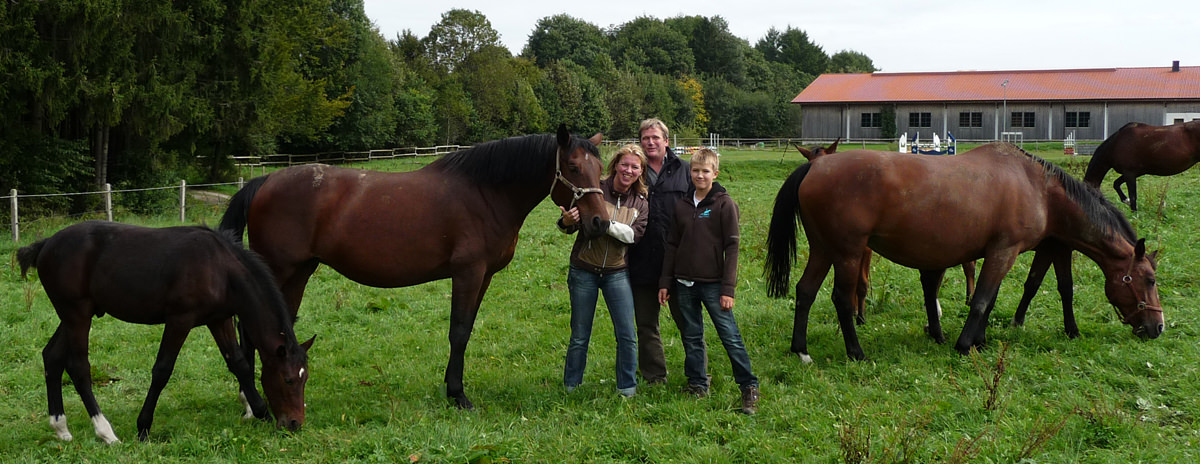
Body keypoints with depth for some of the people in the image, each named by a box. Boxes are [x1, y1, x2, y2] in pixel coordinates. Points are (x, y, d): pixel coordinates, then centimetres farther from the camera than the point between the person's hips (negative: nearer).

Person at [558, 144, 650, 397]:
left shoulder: (641, 202, 1)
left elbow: (634, 234, -14)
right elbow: (570, 225, -7)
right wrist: (568, 221, -31)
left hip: (617, 273, 2)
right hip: (584, 271, -2)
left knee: (627, 335, 0)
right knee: (579, 336, 7)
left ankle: (627, 388, 14)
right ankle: (570, 387, 22)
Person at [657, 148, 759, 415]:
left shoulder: (724, 204, -5)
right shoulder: (682, 205, 8)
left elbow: (731, 247, -8)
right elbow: (672, 245, 14)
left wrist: (728, 288, -12)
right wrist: (665, 282, 10)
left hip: (713, 283, -5)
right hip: (685, 283, 5)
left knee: (730, 336, -5)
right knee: (691, 338, 11)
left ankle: (749, 387, 2)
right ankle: (697, 385, 22)